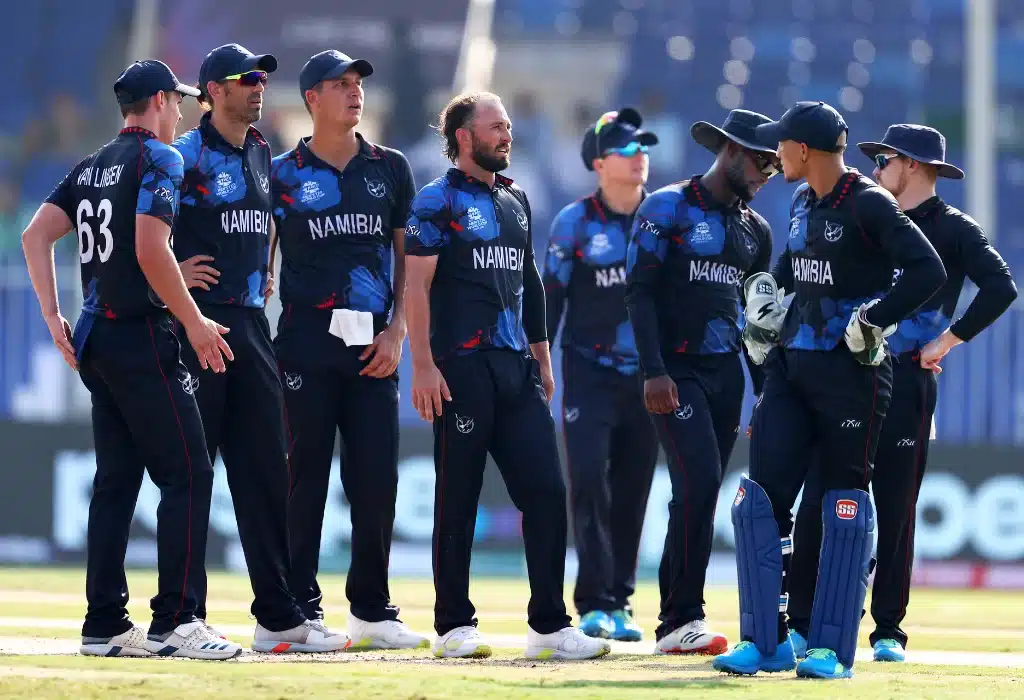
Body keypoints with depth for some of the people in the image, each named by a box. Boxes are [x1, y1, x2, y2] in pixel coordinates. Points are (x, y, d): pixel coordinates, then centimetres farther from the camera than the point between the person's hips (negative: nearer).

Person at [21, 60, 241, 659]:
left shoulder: (92, 167, 16)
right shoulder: (158, 158, -8)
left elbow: (36, 236, 12)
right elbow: (150, 250, -20)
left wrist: (54, 318, 12)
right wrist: (195, 323, -14)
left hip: (97, 340, 9)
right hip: (142, 339, -9)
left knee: (116, 480, 11)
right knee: (188, 475, -8)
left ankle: (105, 624, 10)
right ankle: (174, 623, -14)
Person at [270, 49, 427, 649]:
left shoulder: (390, 169, 11)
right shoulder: (284, 175, 4)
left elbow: (408, 257, 12)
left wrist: (397, 331, 1)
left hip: (373, 344, 3)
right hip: (307, 341, -2)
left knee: (378, 476, 0)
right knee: (307, 472, -2)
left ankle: (372, 609, 9)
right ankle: (301, 608, 2)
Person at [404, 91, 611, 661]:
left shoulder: (516, 202, 18)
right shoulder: (440, 202, -3)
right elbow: (417, 286, -9)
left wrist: (543, 360, 20)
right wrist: (424, 365, -16)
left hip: (516, 366, 7)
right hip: (462, 367, -7)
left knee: (547, 491, -1)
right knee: (459, 499, -1)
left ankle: (550, 625, 2)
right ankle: (454, 625, 6)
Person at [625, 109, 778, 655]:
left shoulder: (755, 229, 15)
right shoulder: (669, 209, -5)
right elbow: (640, 291, -10)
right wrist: (654, 372, -18)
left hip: (726, 373, 7)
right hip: (676, 373, -7)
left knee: (699, 496, 5)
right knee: (700, 484, -18)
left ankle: (674, 623, 11)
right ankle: (683, 619, -15)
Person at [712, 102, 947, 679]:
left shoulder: (870, 205, -14)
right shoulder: (803, 203, 11)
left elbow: (929, 270, -23)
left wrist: (873, 323, -22)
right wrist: (765, 292, 15)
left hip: (851, 372, -8)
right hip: (791, 365, 8)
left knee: (846, 502, -1)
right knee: (762, 495, 3)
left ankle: (833, 648, 4)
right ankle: (767, 641, 8)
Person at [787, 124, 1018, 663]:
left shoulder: (953, 229, -1)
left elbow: (1000, 288, -14)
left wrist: (948, 341, -13)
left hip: (906, 381, -5)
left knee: (896, 509, 0)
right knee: (817, 502, -2)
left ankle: (888, 630, 8)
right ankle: (801, 624, 1)